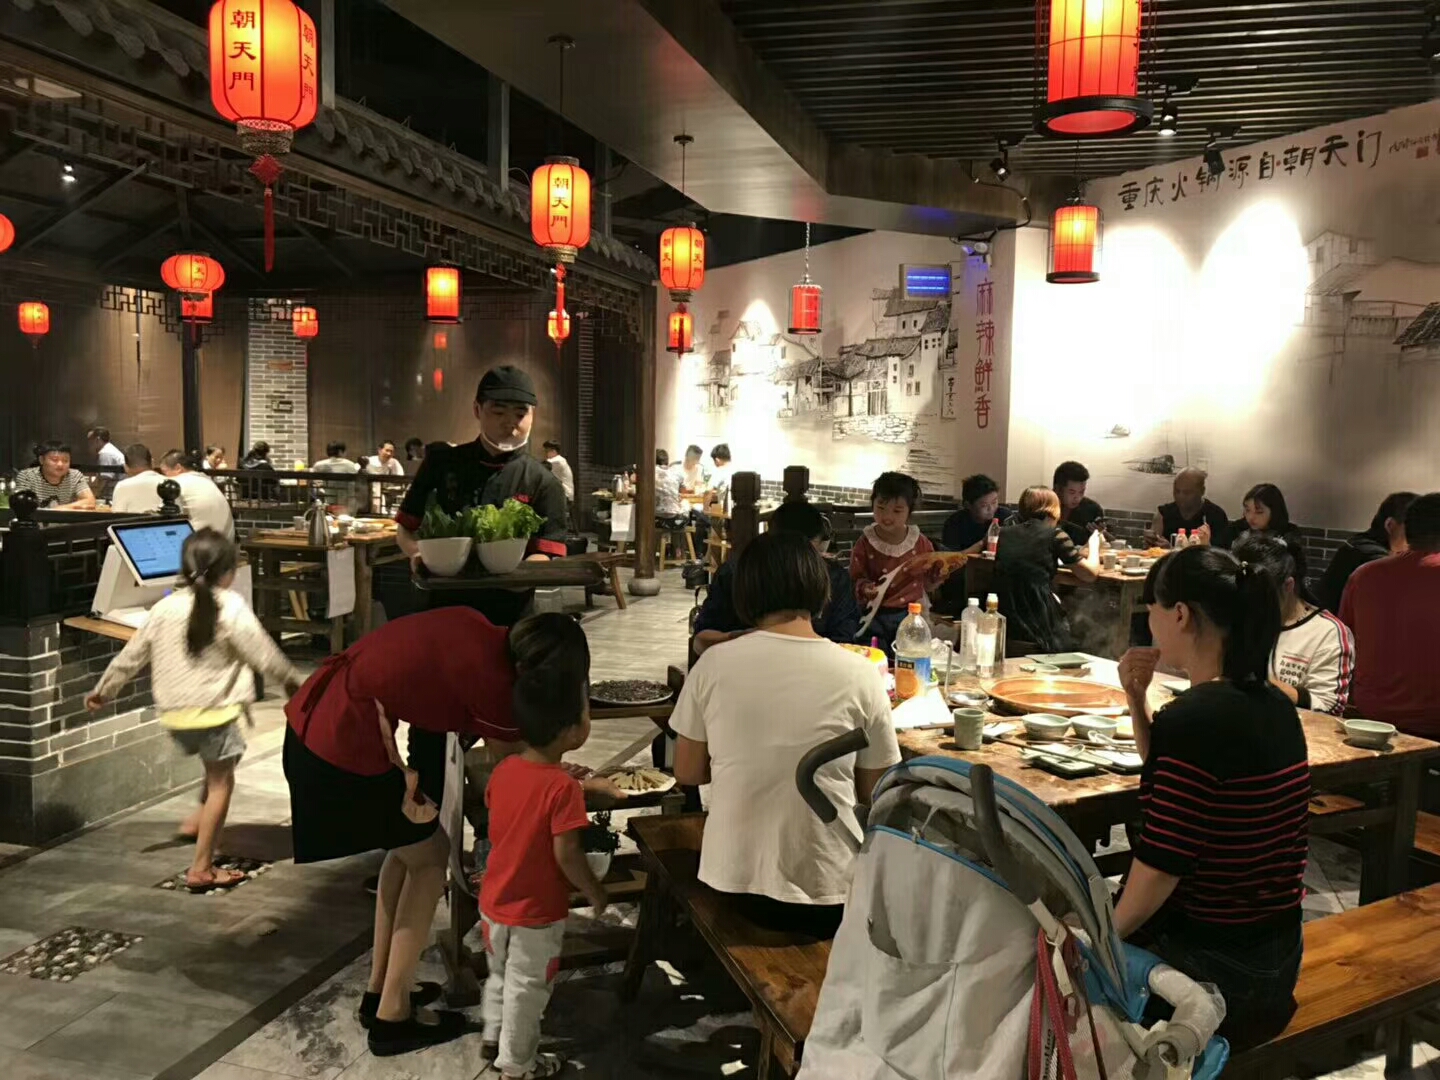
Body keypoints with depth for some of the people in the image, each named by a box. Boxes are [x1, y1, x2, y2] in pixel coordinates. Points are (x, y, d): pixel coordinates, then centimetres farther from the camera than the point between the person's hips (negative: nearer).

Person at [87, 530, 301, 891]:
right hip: (216, 711, -6)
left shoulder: (165, 608, 3)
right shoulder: (232, 608, -12)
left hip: (175, 714, 6)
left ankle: (198, 820, 23)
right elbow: (263, 655, -9)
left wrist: (103, 690, 24)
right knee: (221, 782, 5)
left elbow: (131, 655, 10)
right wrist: (292, 679, 7)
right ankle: (201, 868, 7)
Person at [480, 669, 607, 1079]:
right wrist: (594, 891, -9)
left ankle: (492, 1037, 47)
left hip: (495, 900, 6)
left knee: (500, 974, 28)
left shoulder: (504, 769, -8)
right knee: (527, 988, 15)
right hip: (536, 912, -6)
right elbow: (566, 855, -25)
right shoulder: (563, 787, -28)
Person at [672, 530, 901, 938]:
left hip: (733, 882, 3)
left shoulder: (713, 664, -8)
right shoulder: (859, 674, -12)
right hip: (825, 894, -3)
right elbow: (875, 791, -1)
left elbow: (687, 772, 2)